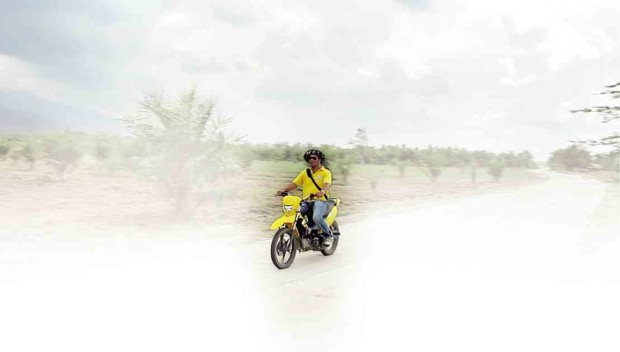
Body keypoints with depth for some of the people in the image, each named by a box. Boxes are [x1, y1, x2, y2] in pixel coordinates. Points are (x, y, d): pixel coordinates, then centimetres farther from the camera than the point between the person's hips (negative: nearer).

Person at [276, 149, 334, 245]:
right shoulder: (304, 173, 19)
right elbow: (294, 183, 12)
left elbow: (327, 184, -14)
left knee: (317, 218, -33)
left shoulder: (326, 172, 4)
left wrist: (322, 191, -37)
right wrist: (283, 190, -5)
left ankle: (329, 235, -5)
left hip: (320, 200, -4)